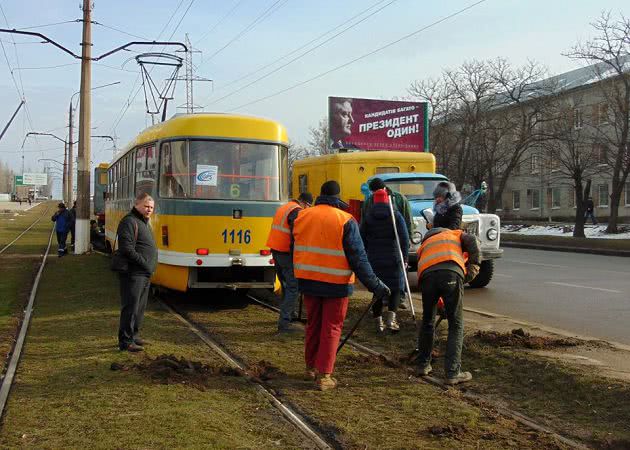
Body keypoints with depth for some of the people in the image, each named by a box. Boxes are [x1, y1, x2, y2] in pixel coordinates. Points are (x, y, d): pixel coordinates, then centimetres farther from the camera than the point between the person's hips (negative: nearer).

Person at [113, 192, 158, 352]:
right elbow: (127, 249, -22)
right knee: (131, 307, -6)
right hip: (133, 273, -10)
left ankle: (133, 335, 28)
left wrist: (150, 267, 13)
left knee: (140, 307, 17)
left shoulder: (144, 222, 19)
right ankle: (125, 341, -1)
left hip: (144, 273, 10)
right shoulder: (129, 222, -14)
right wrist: (144, 264, -18)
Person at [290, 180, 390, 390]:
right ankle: (324, 375, 6)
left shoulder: (301, 216, 3)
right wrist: (375, 285, -7)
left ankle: (311, 367, 31)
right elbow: (358, 258, -12)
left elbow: (296, 248, 13)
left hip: (308, 280, 4)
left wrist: (298, 275, 27)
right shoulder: (346, 221, -11)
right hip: (336, 284, -4)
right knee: (332, 328, 6)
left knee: (313, 324, 20)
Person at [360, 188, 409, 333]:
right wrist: (404, 257, -3)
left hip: (374, 260, 2)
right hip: (393, 259, -1)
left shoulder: (367, 217, 3)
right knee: (395, 288, 8)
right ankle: (391, 318, -9)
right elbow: (404, 238, -6)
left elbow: (362, 239, 4)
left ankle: (378, 322, 7)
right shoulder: (395, 215, -1)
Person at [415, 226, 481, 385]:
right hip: (452, 272, -3)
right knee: (456, 326, 5)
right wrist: (473, 266, 12)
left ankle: (423, 365, 30)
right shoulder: (456, 234, 35)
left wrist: (437, 301, 45)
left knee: (427, 322, 21)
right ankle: (453, 373, 2)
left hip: (427, 276, 3)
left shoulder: (424, 245, 41)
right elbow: (473, 242, 12)